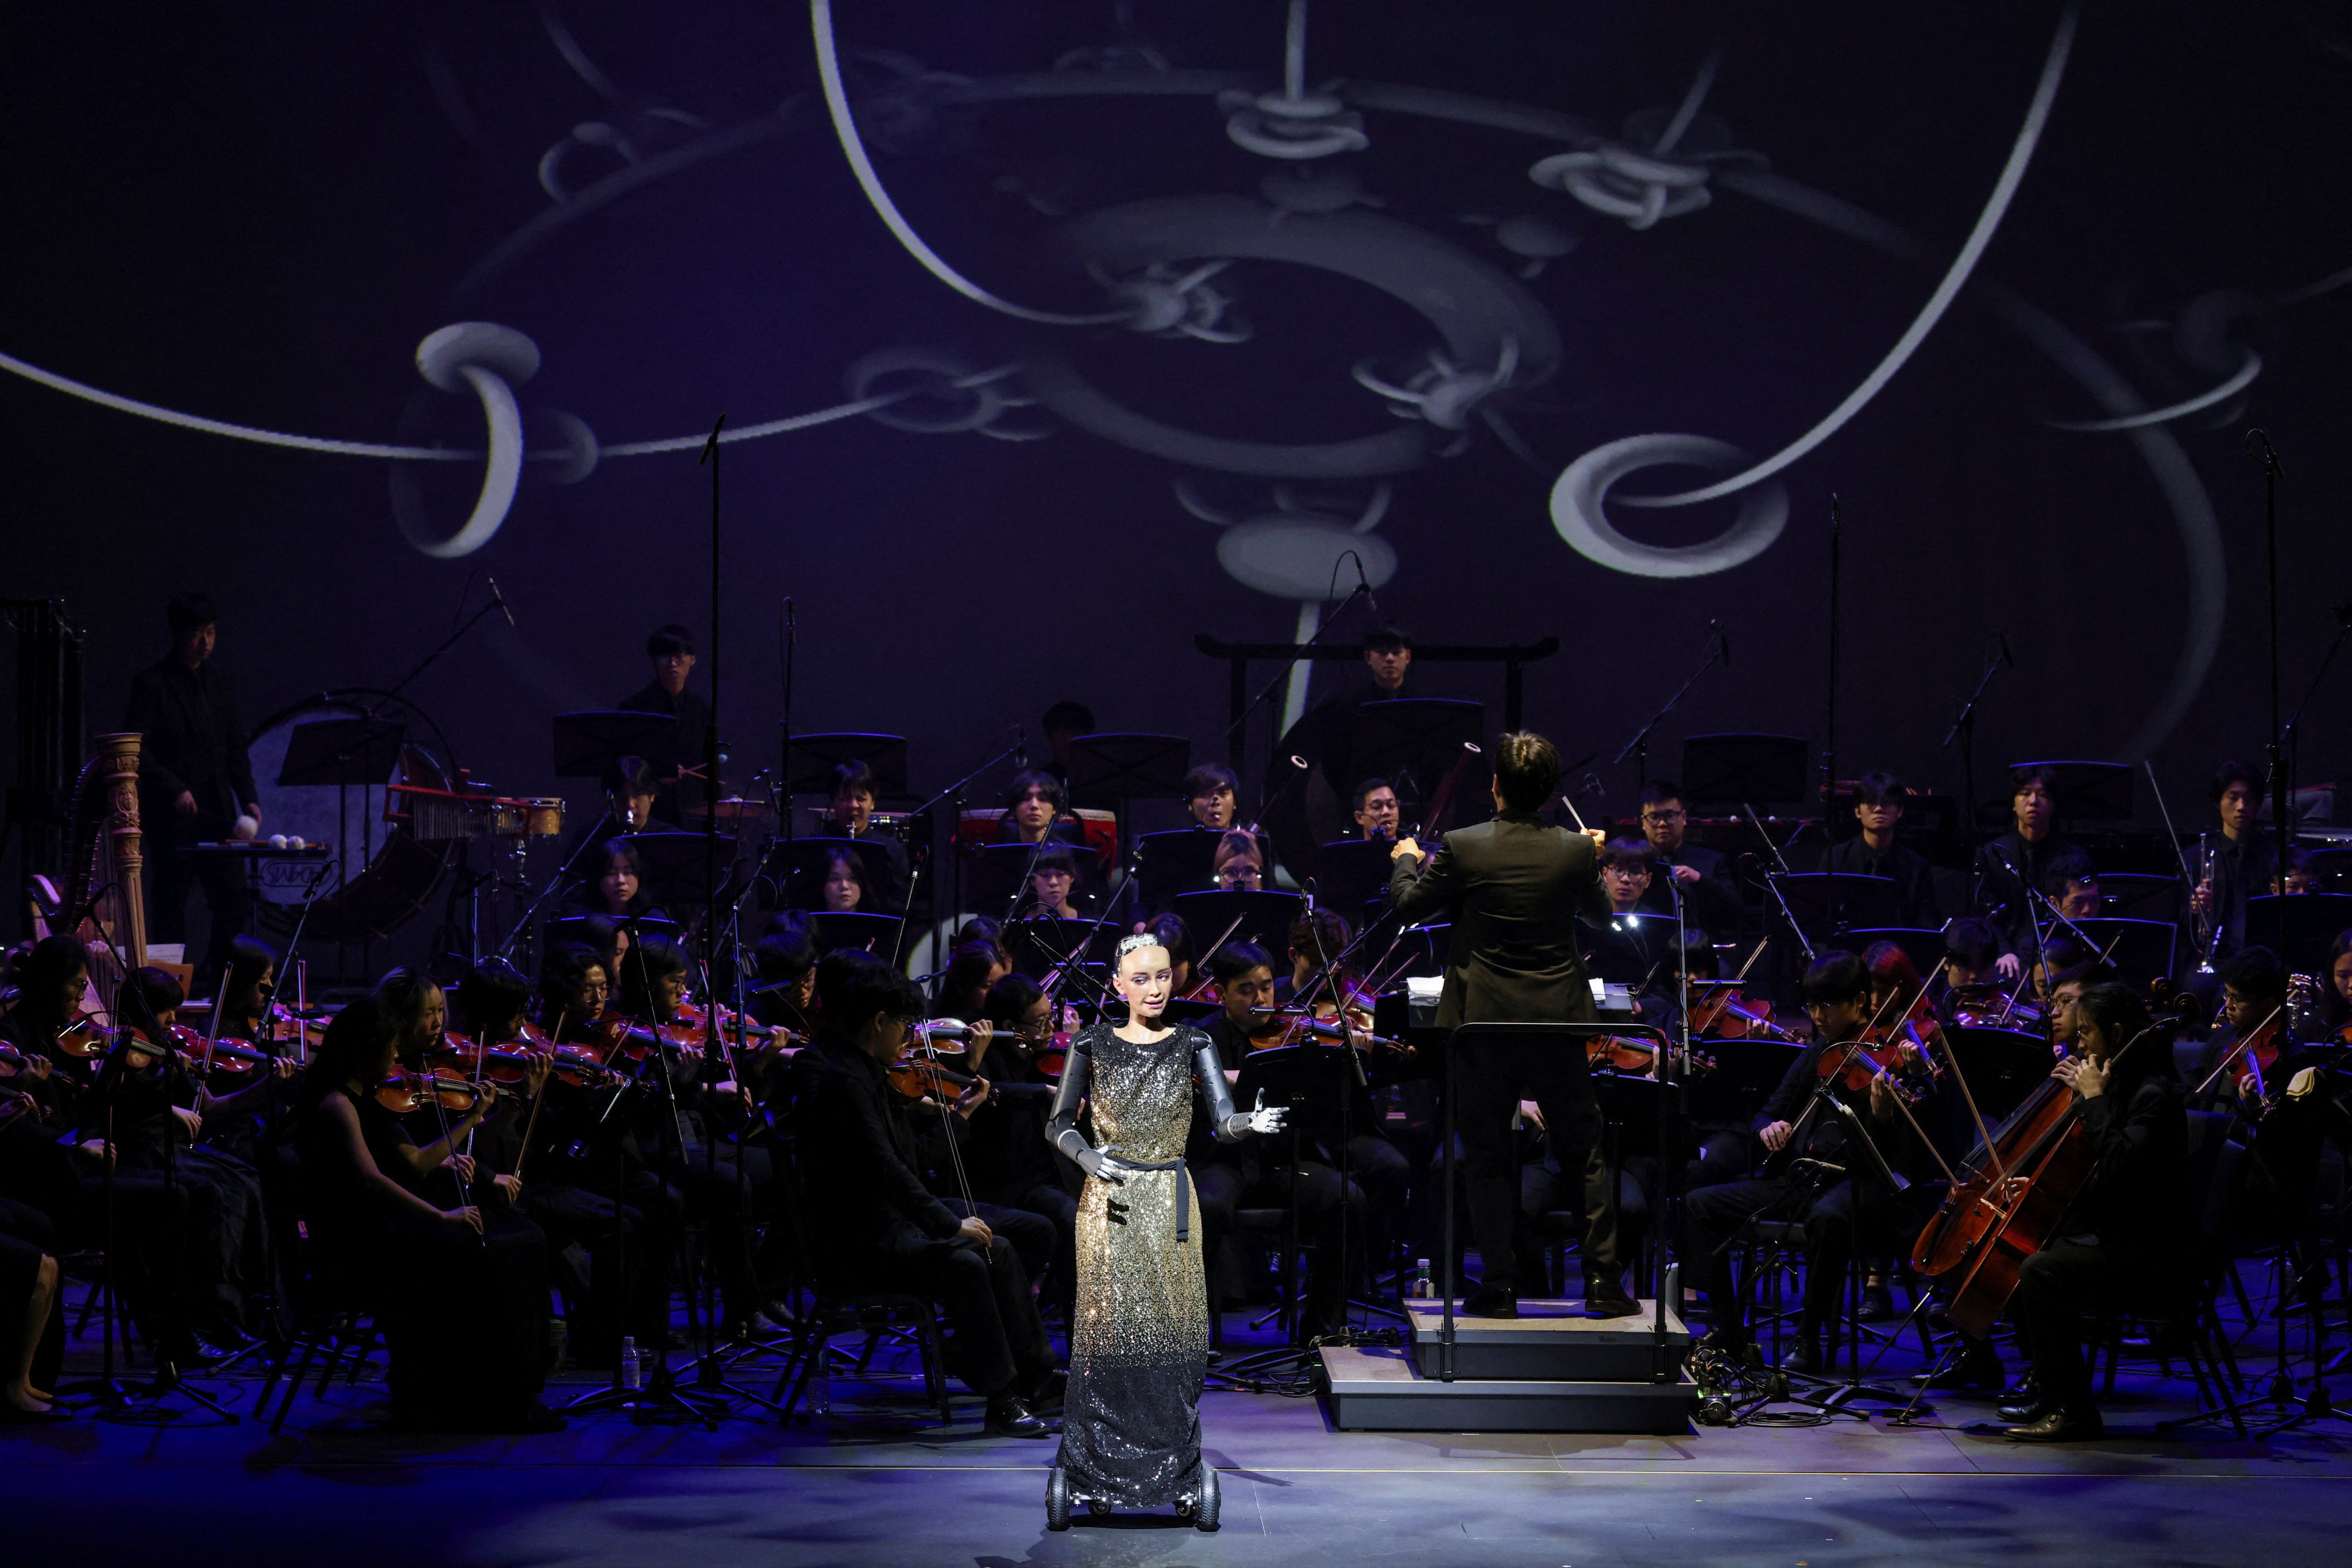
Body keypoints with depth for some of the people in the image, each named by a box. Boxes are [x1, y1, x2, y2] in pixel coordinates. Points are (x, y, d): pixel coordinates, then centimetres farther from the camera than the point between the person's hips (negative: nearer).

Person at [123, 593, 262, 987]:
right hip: (171, 817, -5)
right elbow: (136, 749, -10)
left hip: (217, 812, 5)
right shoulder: (151, 684, -5)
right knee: (169, 907, -1)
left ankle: (213, 981, 15)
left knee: (235, 903, 0)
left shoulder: (221, 683, 13)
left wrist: (248, 798, 5)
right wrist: (173, 790, -20)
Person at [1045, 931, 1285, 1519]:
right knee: (1108, 1327, -2)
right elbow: (1059, 1123, 4)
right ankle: (1096, 1469, 6)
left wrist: (1253, 1122, -30)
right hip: (1109, 1203, -1)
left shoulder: (1191, 1045, 4)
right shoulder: (1093, 1044, 3)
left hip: (1169, 1203, 1)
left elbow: (1223, 1118, -7)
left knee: (1173, 1328, -1)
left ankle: (1176, 1469, 7)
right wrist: (1086, 1155, -17)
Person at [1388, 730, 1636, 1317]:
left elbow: (1407, 906, 3)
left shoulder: (1462, 848, -11)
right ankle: (1604, 1282, 10)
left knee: (1488, 1158, 9)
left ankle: (1500, 1286, 8)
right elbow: (1600, 914, 13)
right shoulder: (1576, 851, -6)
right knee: (1586, 1152, 12)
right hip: (1559, 1022, 1)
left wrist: (1405, 860, 23)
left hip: (1485, 1023, -1)